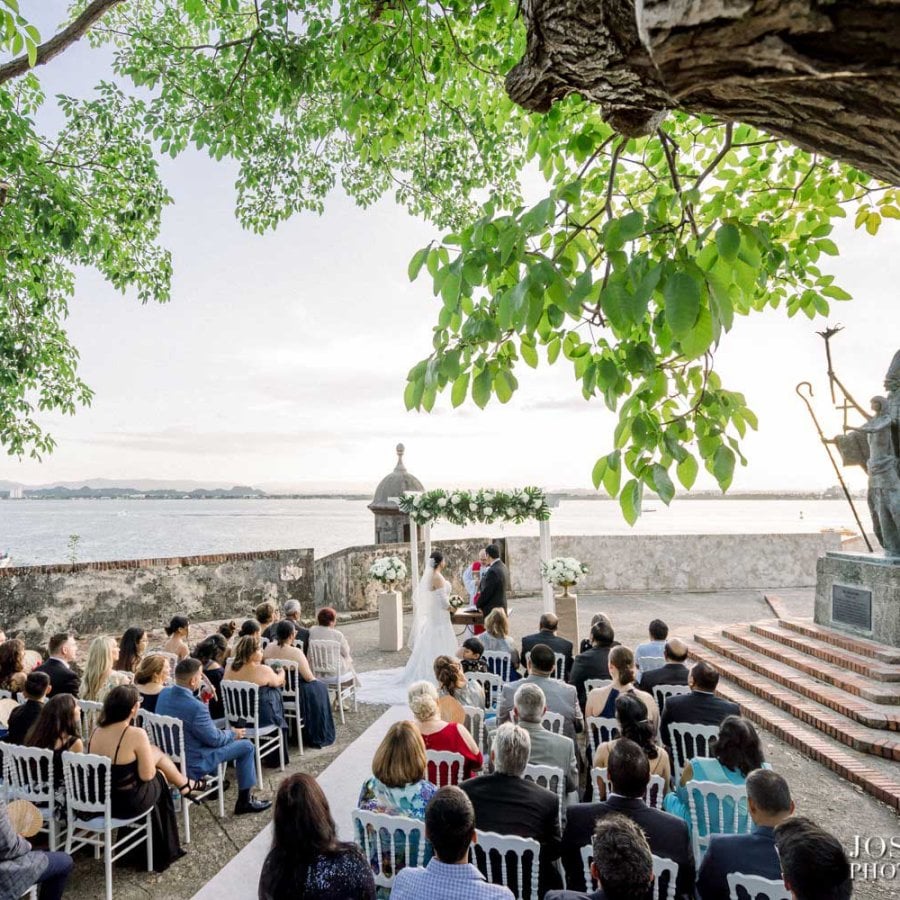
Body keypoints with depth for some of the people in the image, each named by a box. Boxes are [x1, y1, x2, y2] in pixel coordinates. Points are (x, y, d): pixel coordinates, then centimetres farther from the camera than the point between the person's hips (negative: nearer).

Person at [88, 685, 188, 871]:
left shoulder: (97, 731, -6)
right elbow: (147, 776, -18)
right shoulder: (136, 734, -27)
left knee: (156, 752, 22)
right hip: (128, 804, -6)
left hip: (99, 800, 7)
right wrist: (146, 752, 1)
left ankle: (183, 785, 40)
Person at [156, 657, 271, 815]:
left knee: (225, 735, 28)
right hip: (192, 765, -8)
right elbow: (214, 739, -17)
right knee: (247, 746, 3)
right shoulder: (196, 707, -32)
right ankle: (244, 801, 13)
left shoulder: (164, 693, -9)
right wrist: (233, 733, 0)